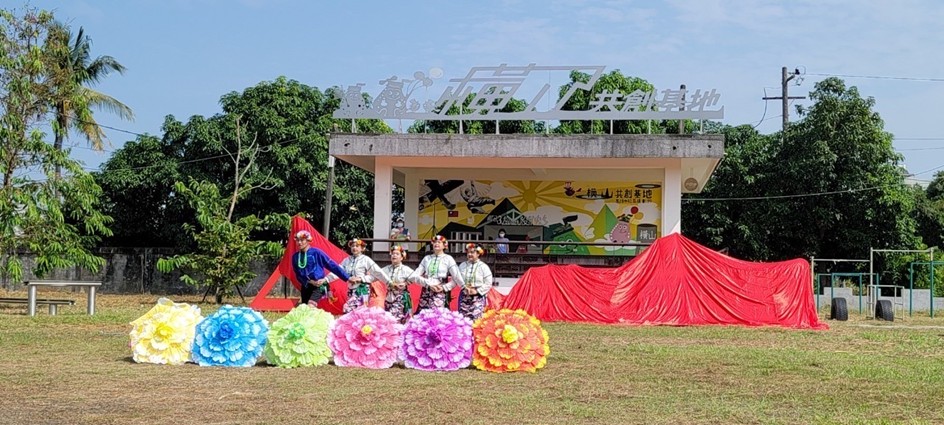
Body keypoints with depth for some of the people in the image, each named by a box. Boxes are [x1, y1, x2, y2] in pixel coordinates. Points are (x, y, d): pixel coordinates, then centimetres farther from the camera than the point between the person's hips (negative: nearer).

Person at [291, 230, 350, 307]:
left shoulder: (316, 252, -7)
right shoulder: (295, 256, 5)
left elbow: (332, 265, -6)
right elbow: (298, 275, 8)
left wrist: (347, 278, -7)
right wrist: (310, 282, -9)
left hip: (319, 285, -5)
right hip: (305, 287, 5)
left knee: (310, 306, -25)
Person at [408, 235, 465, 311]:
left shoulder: (448, 258, 4)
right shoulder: (427, 258, 12)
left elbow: (457, 278, -2)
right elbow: (413, 276, 5)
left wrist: (444, 287, -13)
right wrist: (428, 284, -8)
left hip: (440, 294, -3)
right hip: (425, 294, 3)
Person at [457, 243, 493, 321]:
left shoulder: (483, 267, 1)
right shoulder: (462, 265, 10)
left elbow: (488, 284, -3)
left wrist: (477, 291, -12)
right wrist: (464, 288, -10)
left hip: (478, 297, -3)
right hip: (464, 297, 3)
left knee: (475, 319, -10)